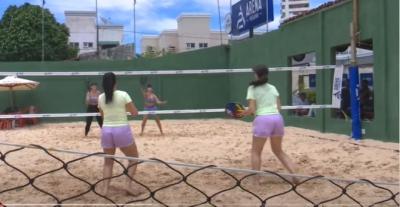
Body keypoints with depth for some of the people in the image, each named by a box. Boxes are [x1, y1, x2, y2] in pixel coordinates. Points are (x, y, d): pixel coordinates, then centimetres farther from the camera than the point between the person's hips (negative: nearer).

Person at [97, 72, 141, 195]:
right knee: (134, 158, 15)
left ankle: (105, 188, 8)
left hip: (106, 131, 4)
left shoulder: (101, 98, 4)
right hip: (122, 130, -4)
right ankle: (129, 185, 1)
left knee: (108, 162, 18)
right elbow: (135, 113, -2)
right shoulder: (123, 95, -9)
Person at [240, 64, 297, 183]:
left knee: (255, 151, 10)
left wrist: (242, 113, 12)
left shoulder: (252, 88, 2)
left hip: (263, 119, -5)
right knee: (278, 150, 20)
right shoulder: (272, 88, 17)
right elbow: (278, 107, 13)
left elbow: (252, 109, -5)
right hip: (277, 118, 5)